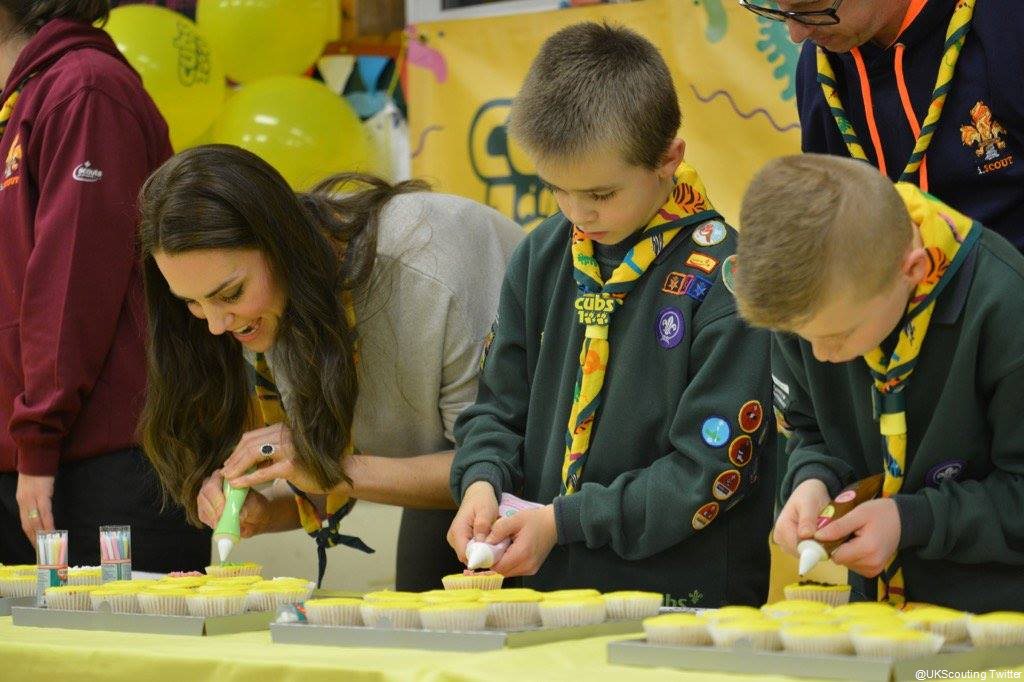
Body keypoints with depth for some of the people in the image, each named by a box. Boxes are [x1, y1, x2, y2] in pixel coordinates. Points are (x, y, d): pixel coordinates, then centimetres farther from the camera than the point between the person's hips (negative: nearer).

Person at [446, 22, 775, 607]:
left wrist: (565, 520, -11)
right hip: (541, 584, 5)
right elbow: (499, 406, 18)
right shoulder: (542, 257, 11)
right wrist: (482, 481, -3)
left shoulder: (726, 279, -8)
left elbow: (713, 469, -9)